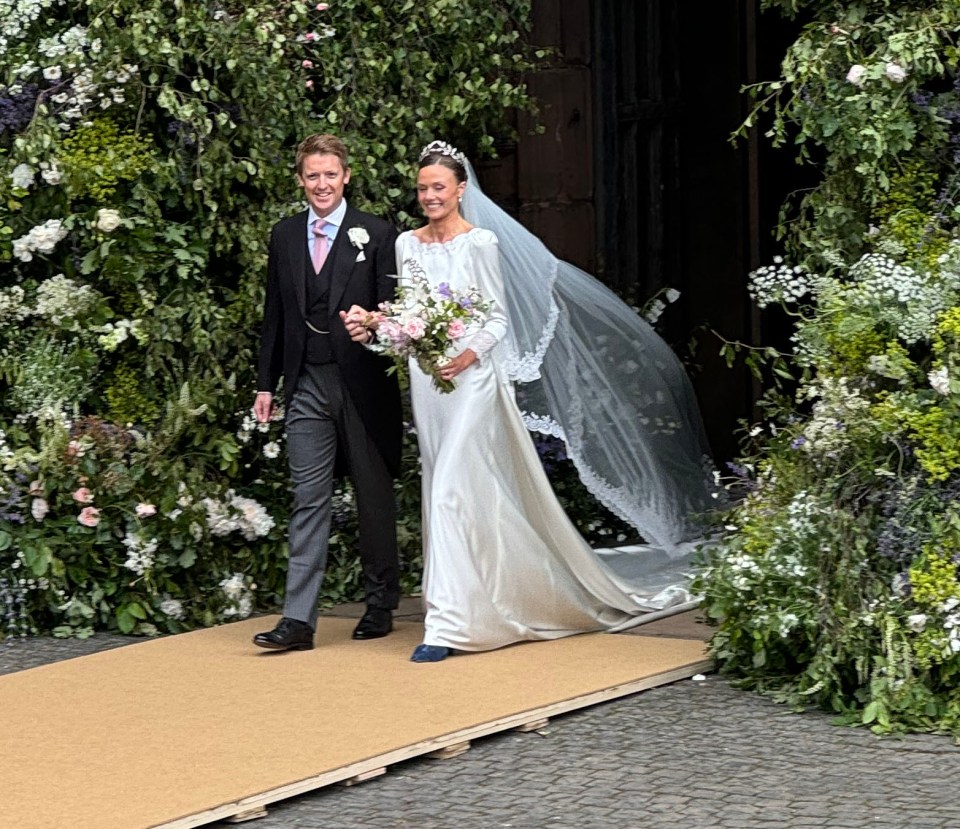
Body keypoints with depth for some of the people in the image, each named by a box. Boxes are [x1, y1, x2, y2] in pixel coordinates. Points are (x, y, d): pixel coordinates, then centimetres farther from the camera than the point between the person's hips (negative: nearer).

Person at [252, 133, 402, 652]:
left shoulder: (376, 236, -2)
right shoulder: (284, 237, 10)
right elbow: (275, 315, 14)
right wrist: (266, 383, 11)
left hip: (363, 383, -2)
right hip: (307, 386, 3)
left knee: (374, 497, 9)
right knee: (308, 500, -2)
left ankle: (380, 604, 23)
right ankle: (298, 619, -5)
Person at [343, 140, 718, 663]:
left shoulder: (482, 241, -6)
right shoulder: (406, 245, 10)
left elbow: (499, 318, -6)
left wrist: (469, 355, -22)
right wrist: (373, 325, -8)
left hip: (471, 378, -6)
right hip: (426, 379, 6)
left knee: (449, 492, -14)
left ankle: (445, 622, -15)